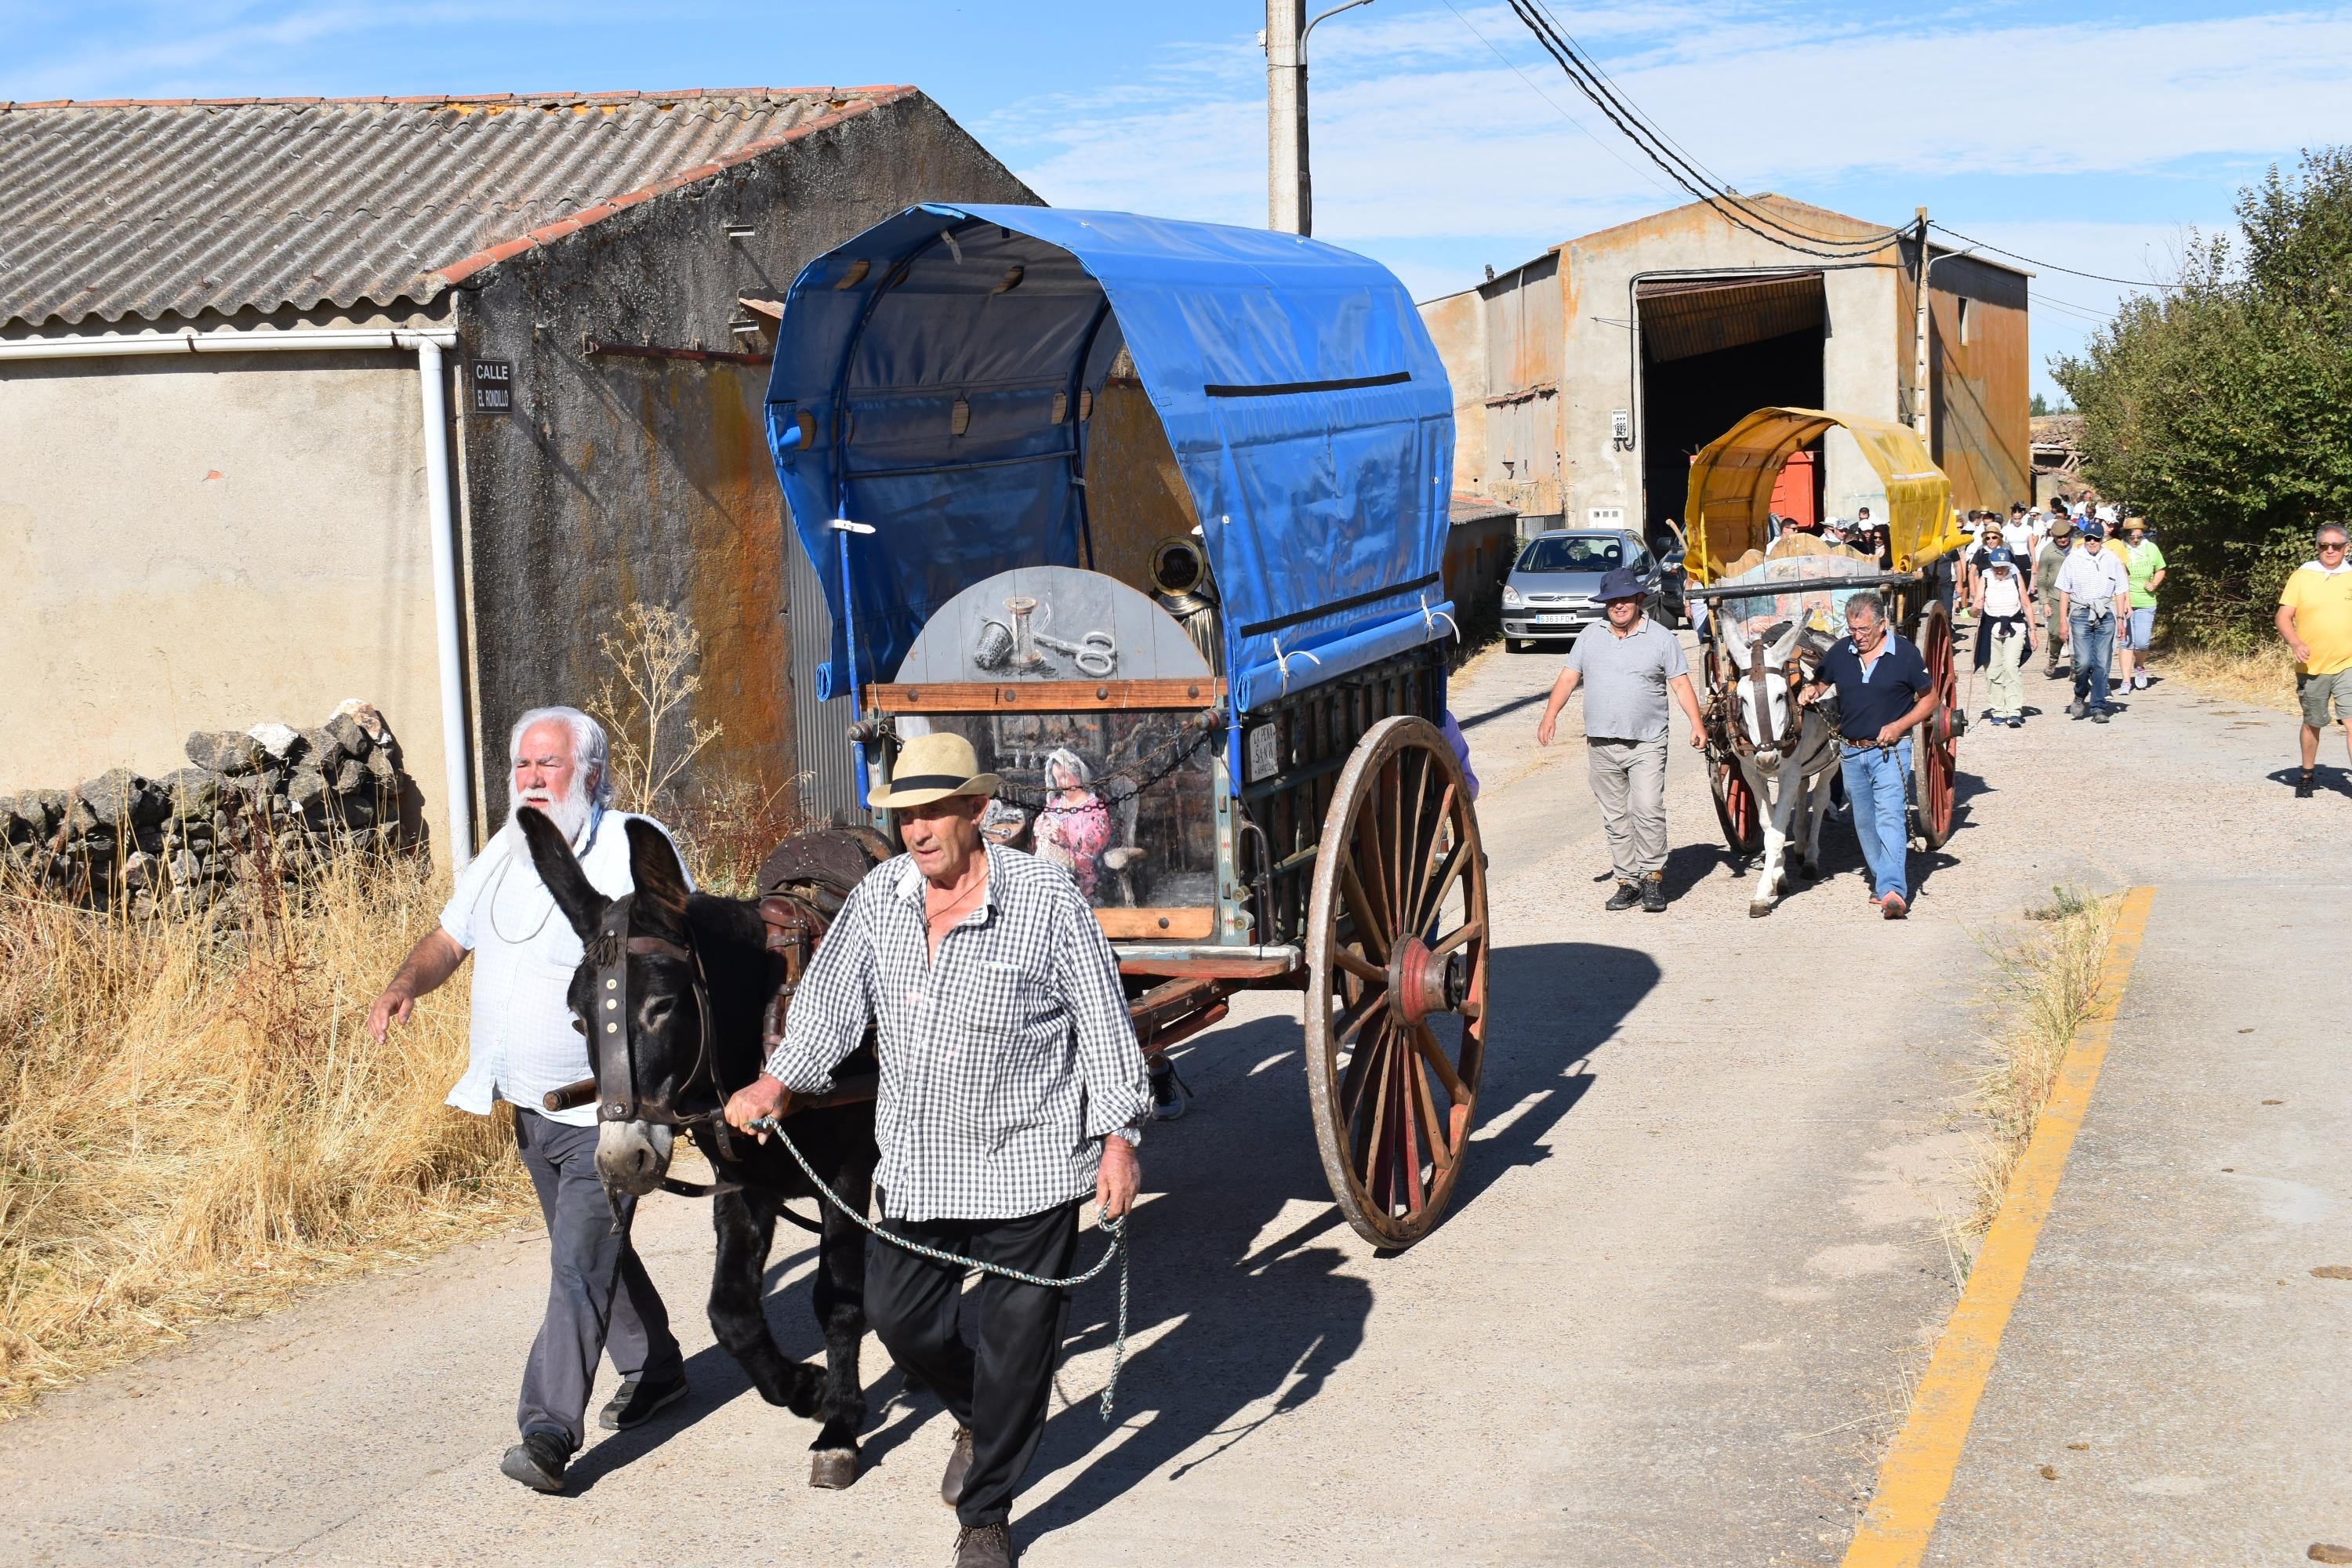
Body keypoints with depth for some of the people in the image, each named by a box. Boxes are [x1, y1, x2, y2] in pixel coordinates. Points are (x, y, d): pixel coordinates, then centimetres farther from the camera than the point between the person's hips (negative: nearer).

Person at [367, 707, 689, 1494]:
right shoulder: (502, 855, 10)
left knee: (580, 1264, -10)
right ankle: (654, 1368, 39)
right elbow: (451, 935, 19)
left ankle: (549, 1430, -10)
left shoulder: (636, 849, -12)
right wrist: (408, 983, -1)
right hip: (529, 1104, 8)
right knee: (593, 1247, 20)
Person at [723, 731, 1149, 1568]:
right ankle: (980, 1421, 42)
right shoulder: (878, 895, 0)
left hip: (1029, 1162, -4)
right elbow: (831, 998, 8)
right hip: (915, 1163, 5)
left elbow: (1103, 1021, -7)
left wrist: (1119, 1137, -9)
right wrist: (777, 1081, -4)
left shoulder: (1047, 896, -12)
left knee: (1017, 1338, 3)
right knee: (900, 1317, 11)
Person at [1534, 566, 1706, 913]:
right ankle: (1627, 880, 14)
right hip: (1601, 744, 3)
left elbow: (1681, 684, 2)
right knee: (1615, 817, 7)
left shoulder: (1661, 638, 4)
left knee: (1648, 810, -13)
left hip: (1646, 744, -3)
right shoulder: (1590, 636, 11)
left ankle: (1653, 877, -2)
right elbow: (1568, 679, 10)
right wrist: (1550, 715, -4)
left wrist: (1697, 724, -9)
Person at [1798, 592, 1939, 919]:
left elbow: (1929, 698, 0)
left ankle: (1891, 891, -27)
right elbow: (1822, 683, 15)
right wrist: (1812, 692, -10)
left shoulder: (1905, 655, -8)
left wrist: (1900, 725, -14)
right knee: (1864, 822, 13)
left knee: (1889, 816, -17)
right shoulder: (1839, 653, 1)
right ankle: (1881, 879, 29)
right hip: (1851, 751, 5)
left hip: (1890, 750, -5)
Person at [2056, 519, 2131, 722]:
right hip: (2081, 614, -1)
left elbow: (2120, 592, 13)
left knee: (2102, 665, -2)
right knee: (2083, 662, -11)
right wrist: (2063, 621, 3)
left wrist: (2121, 619, 5)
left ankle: (2098, 708, 2)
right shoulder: (2073, 560, 5)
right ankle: (2080, 696, 16)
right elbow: (2064, 592, 7)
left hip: (2106, 616, 1)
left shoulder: (2112, 561, 9)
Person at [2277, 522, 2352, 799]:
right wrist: (2295, 643, -20)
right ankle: (2306, 776, 35)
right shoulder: (2302, 576, 0)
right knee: (2312, 723, 16)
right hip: (2311, 667, 1)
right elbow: (2284, 617, -2)